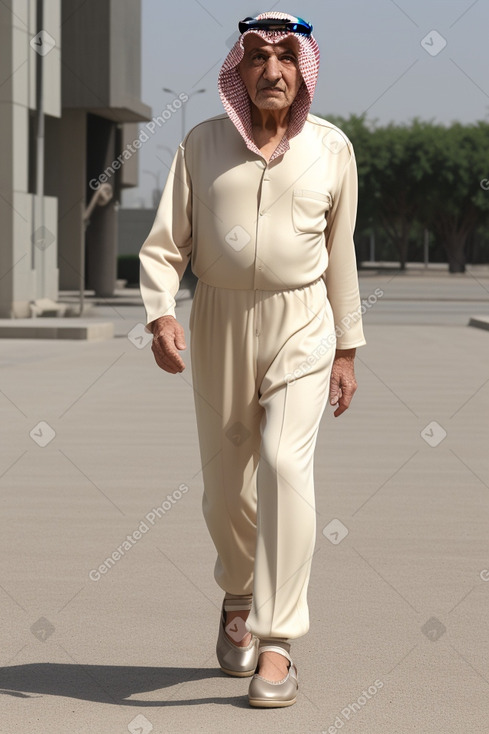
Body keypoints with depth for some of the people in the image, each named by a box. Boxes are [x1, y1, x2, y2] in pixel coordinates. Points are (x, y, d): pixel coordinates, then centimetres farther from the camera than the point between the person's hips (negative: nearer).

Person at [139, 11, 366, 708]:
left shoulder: (331, 147, 2)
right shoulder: (203, 143, 1)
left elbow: (340, 253, 9)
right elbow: (164, 241, 1)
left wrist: (346, 350, 11)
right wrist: (160, 314, -17)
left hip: (301, 322, -1)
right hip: (220, 321, 2)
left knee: (285, 464, -20)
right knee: (224, 486, 9)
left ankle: (277, 643, -17)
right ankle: (238, 594, 40)